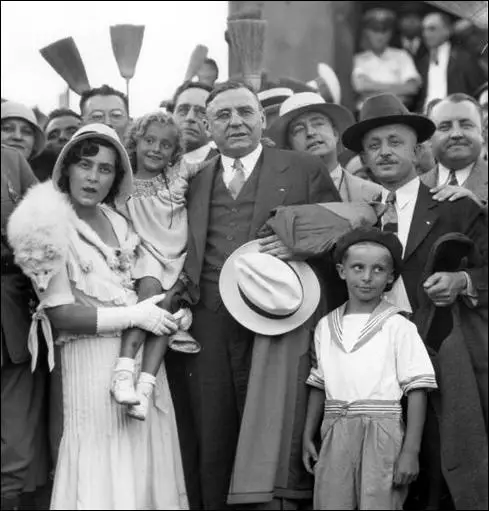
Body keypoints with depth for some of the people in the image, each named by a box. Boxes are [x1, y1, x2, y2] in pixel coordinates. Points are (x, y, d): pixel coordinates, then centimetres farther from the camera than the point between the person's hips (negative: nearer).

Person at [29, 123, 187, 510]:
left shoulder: (117, 220, 10)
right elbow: (60, 314, -13)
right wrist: (135, 316, -14)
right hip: (94, 362, -6)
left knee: (149, 460, 7)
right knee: (103, 474, -3)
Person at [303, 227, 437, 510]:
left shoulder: (398, 327, -3)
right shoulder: (326, 327, 11)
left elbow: (417, 391, -5)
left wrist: (411, 451, -11)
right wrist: (308, 436, 15)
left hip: (381, 436, -4)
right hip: (334, 437, 4)